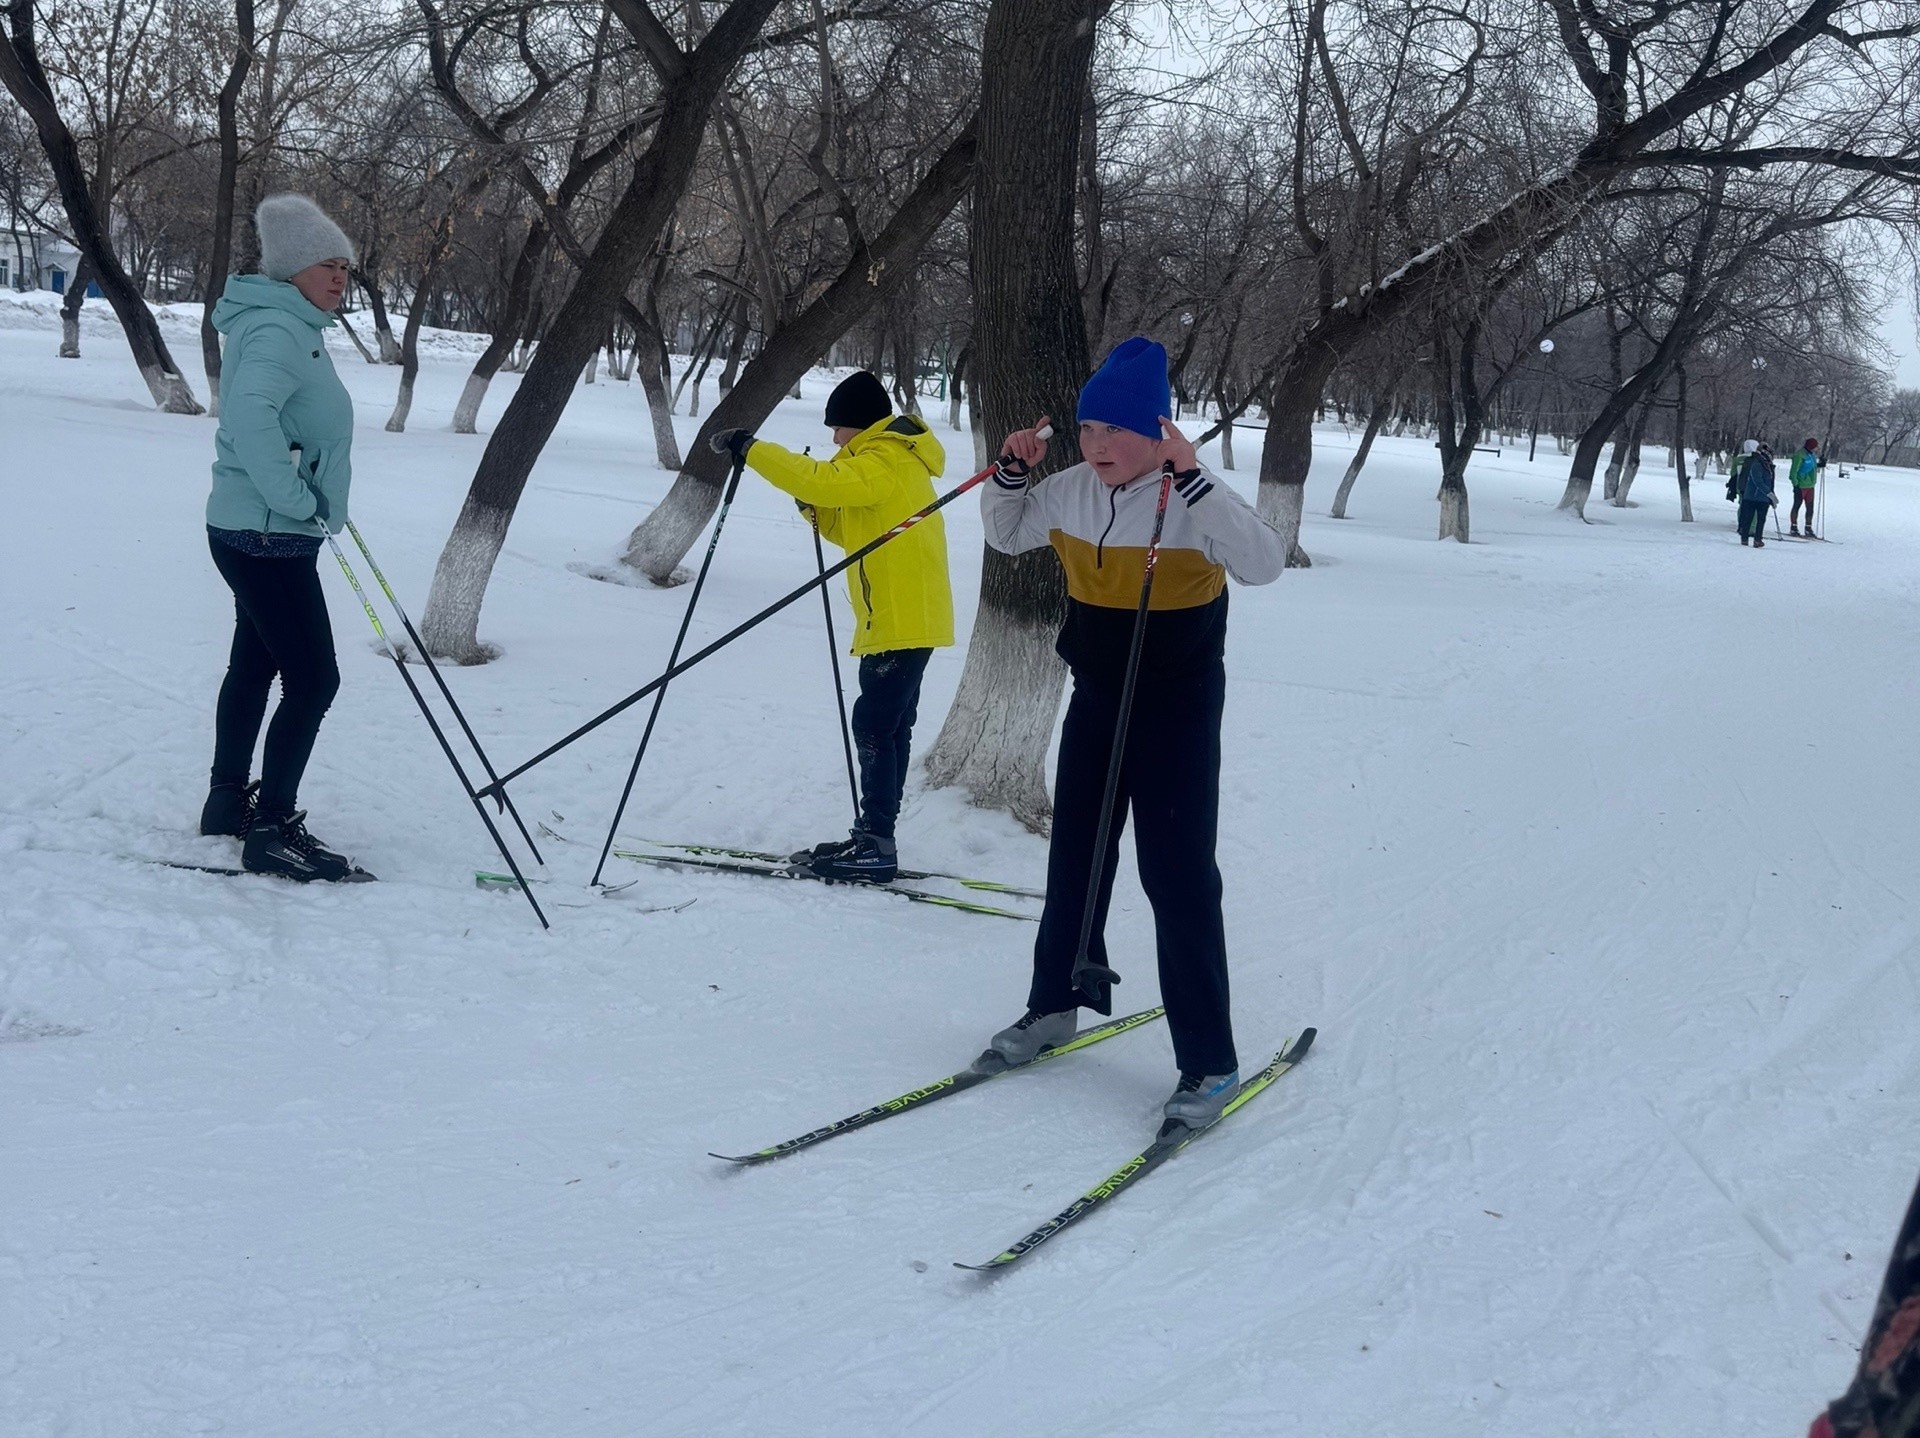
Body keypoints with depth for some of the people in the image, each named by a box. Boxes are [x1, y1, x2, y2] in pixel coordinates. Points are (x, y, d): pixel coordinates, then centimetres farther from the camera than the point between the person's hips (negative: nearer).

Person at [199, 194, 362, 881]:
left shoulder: (293, 326, 13)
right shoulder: (278, 330, -19)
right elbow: (249, 411, -36)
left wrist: (312, 502, 16)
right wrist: (297, 499, -28)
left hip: (259, 535, 11)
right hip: (269, 538, -11)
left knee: (255, 664, 18)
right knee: (312, 679, -8)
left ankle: (229, 801, 30)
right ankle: (272, 831, -3)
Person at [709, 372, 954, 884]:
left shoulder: (882, 463, -13)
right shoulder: (890, 461, 20)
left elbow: (816, 478, -26)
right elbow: (854, 531, 21)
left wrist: (748, 448, -19)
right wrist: (814, 506, 5)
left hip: (902, 621, -11)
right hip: (903, 618, 11)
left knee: (874, 726, -11)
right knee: (888, 727, 13)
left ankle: (876, 843, -11)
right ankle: (873, 838, 19)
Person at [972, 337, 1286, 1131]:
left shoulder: (1191, 502, -20)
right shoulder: (1073, 491, -2)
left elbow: (1264, 563, -36)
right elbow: (1007, 534, 14)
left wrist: (1193, 476, -41)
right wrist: (1012, 473, -5)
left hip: (1179, 705, -6)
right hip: (1096, 697, 6)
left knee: (1178, 874, -7)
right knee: (1074, 856, 17)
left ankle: (1210, 1061, 0)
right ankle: (1054, 1005, 35)